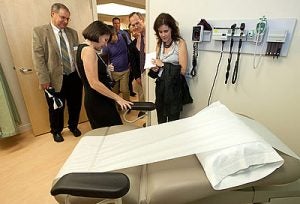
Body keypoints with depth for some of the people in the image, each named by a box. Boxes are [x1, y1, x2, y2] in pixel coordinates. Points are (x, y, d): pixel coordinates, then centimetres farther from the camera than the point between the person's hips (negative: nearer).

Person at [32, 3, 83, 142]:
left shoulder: (73, 32, 9)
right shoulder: (39, 31, -3)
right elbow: (38, 57, -7)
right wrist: (44, 79, -14)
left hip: (74, 77, 3)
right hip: (55, 79, -3)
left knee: (75, 105, 16)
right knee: (56, 108, 12)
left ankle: (73, 126, 42)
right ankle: (56, 131, 38)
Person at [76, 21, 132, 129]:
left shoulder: (83, 48, 15)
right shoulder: (88, 50, -15)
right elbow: (94, 83, -21)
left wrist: (105, 68, 17)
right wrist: (118, 98, -18)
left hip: (97, 101, 10)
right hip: (98, 102, -10)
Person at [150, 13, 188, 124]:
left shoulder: (180, 43, -7)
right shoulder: (159, 43, 9)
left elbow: (183, 70, -14)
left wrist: (163, 65, -13)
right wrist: (155, 68, -3)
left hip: (174, 87, -5)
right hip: (160, 86, 5)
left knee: (173, 121, 7)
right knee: (160, 121, 16)